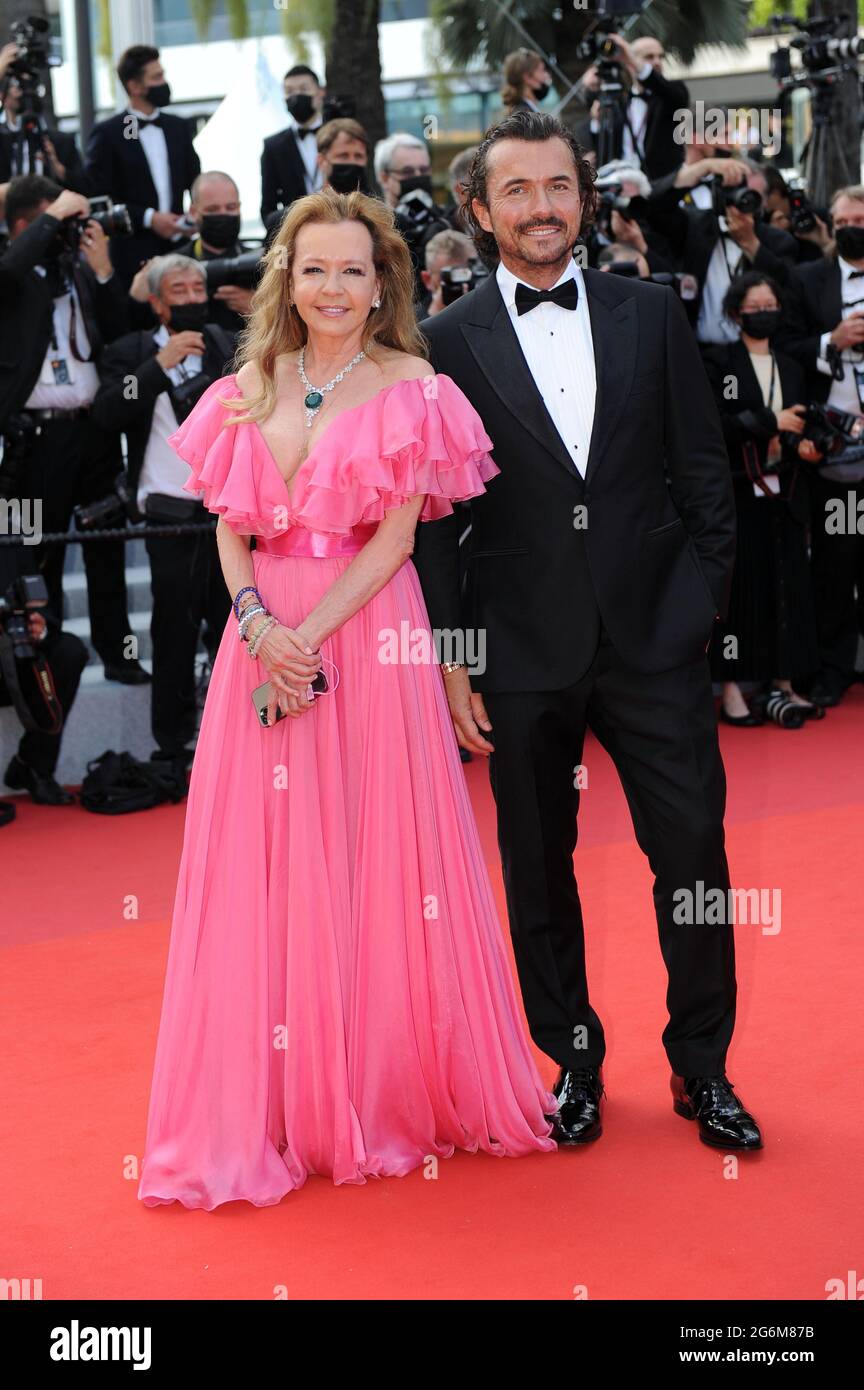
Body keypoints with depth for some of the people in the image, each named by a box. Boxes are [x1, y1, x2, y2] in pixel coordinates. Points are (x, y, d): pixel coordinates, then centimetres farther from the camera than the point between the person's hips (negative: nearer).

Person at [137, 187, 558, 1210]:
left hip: (369, 636, -3)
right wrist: (257, 624, -10)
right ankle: (267, 1110, 13)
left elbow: (395, 536, -8)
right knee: (263, 870, 4)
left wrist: (309, 635, -15)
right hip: (264, 639, 4)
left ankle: (383, 1096, 15)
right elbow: (230, 529, 8)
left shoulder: (410, 388, -1)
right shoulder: (250, 387, 10)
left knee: (374, 861, 1)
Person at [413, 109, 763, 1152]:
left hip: (654, 637, 1)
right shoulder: (447, 342, 1)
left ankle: (703, 1067, 18)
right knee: (539, 869, 9)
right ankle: (574, 1061, 26)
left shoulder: (651, 314, 6)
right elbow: (433, 516, 1)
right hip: (523, 653, -1)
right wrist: (448, 660, -3)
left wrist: (703, 599, 2)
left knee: (693, 851, 1)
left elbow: (703, 470, 9)